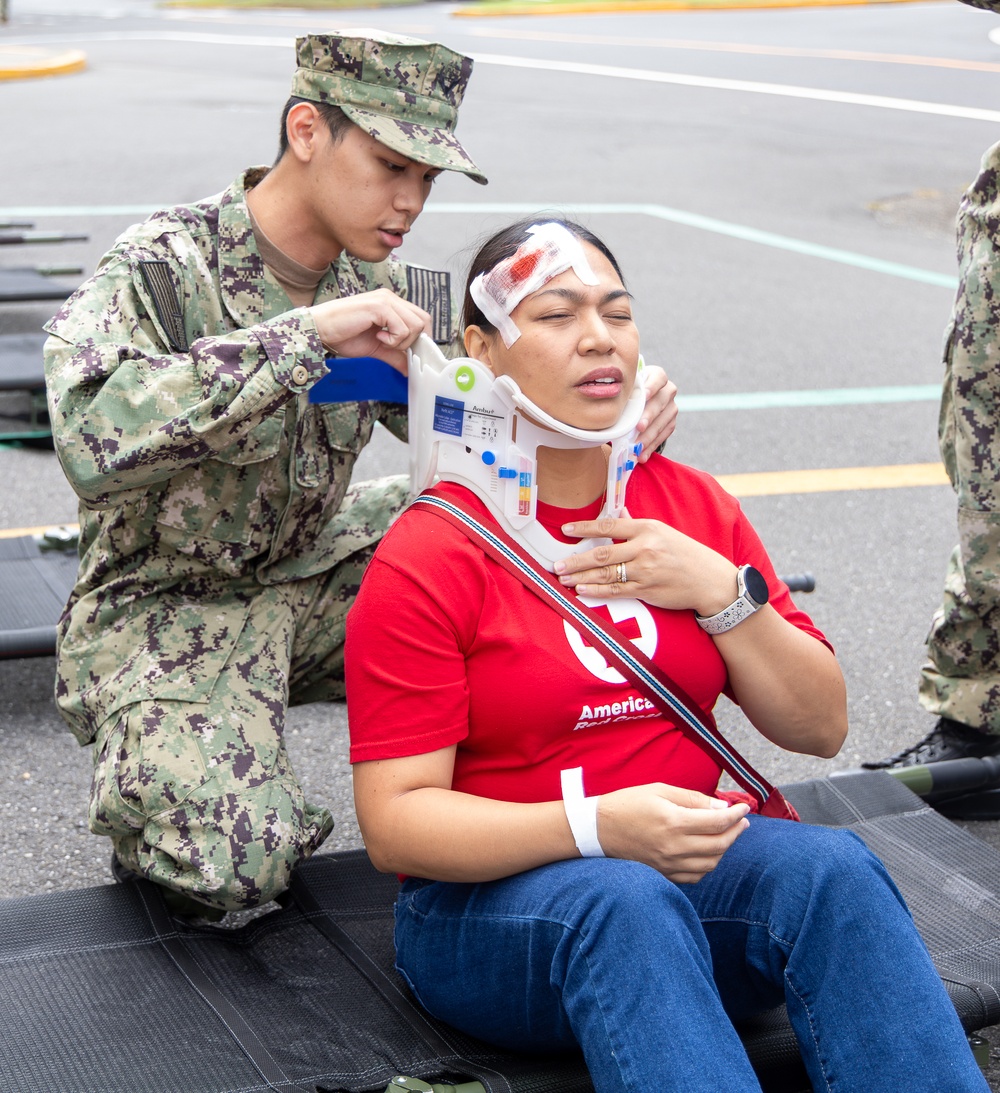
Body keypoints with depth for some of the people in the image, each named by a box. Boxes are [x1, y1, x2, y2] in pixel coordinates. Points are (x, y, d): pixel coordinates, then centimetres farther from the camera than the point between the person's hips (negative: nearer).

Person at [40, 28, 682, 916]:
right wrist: (307, 335, -39)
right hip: (167, 609, -6)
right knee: (236, 862, -30)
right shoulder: (160, 271, -20)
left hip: (308, 576, 7)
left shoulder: (375, 285, 2)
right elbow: (93, 441, -39)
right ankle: (148, 792, 5)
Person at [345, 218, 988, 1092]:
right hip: (491, 902, -4)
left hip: (685, 866, 4)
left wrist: (720, 591, -9)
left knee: (833, 868, -27)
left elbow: (820, 727, 9)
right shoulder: (426, 558, -7)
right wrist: (598, 826, -26)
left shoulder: (695, 508, 8)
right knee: (625, 905, -37)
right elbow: (395, 824, -11)